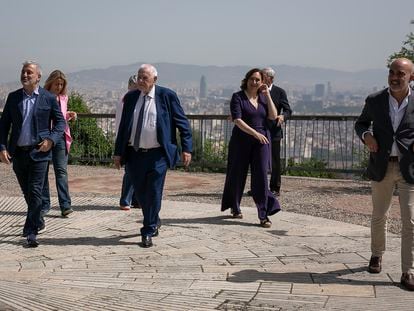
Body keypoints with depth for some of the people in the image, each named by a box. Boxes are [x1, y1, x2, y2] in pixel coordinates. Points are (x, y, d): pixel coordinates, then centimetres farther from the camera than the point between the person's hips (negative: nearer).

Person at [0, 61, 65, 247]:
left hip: (39, 152, -3)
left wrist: (51, 139, -11)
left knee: (35, 192, -7)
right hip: (18, 152, 4)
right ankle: (37, 221, 34)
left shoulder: (49, 98, 0)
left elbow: (60, 121, 5)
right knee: (27, 192, 14)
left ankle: (30, 232, -2)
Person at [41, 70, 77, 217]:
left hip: (60, 137, 3)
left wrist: (69, 116, 4)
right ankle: (44, 205, 15)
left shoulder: (63, 98, 12)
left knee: (61, 170, -5)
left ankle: (65, 205, -7)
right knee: (42, 171, 5)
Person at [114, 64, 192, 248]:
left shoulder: (167, 96, -3)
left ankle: (148, 232, 10)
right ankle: (154, 222, 37)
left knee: (153, 193, -2)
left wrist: (186, 148, -7)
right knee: (140, 193, 13)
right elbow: (123, 126, 12)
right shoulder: (131, 97, 8)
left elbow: (182, 122, -1)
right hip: (133, 154, 4)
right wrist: (118, 152, 9)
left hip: (157, 155, -4)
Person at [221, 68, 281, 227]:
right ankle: (235, 208, 32)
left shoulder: (263, 98, 10)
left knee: (261, 175, -6)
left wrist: (267, 95, -4)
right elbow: (237, 120, -14)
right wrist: (255, 133, -22)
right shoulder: (238, 97, -4)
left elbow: (273, 116, -2)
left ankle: (263, 215, -5)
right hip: (241, 141, -2)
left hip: (261, 141, 3)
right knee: (238, 174, 10)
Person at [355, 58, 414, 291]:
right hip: (382, 167, 2)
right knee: (379, 216, 17)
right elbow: (361, 123, 14)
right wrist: (366, 135, -8)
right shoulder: (375, 101, -1)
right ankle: (377, 255, 40)